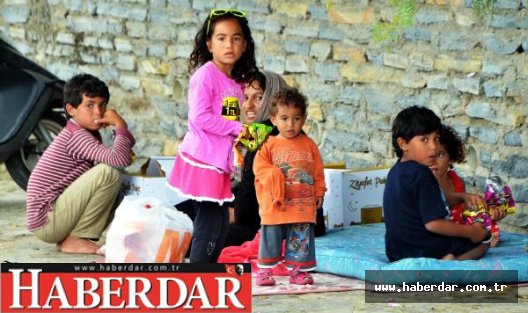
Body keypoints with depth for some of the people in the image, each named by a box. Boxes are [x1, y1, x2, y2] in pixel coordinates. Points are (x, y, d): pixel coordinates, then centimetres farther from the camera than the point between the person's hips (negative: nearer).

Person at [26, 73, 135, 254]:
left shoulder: (88, 134, 13)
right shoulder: (76, 136, -16)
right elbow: (119, 160, -29)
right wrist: (120, 126, -15)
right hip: (46, 221, -10)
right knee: (108, 173, -21)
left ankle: (69, 235, 7)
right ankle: (74, 238, -10)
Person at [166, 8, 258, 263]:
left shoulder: (237, 82, 11)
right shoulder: (206, 74, -13)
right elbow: (200, 117, -21)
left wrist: (245, 133, -1)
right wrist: (236, 128, -16)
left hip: (219, 164, 8)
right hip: (201, 160, -8)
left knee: (220, 224, 13)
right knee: (209, 222, -8)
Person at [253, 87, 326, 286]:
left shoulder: (308, 144, 5)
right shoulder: (270, 145, 0)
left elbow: (317, 170, 9)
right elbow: (259, 166, -2)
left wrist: (319, 192, 6)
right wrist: (274, 176, -17)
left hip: (303, 205, 1)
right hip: (275, 204, -1)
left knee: (301, 239, 4)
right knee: (271, 238, 6)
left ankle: (298, 270, 14)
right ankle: (265, 270, 15)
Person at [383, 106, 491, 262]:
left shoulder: (396, 171, 10)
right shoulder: (420, 174, -20)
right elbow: (433, 223, -25)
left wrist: (461, 197, 10)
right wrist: (470, 231, -15)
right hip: (424, 250, -9)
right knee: (484, 236, 6)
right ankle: (450, 261, -18)